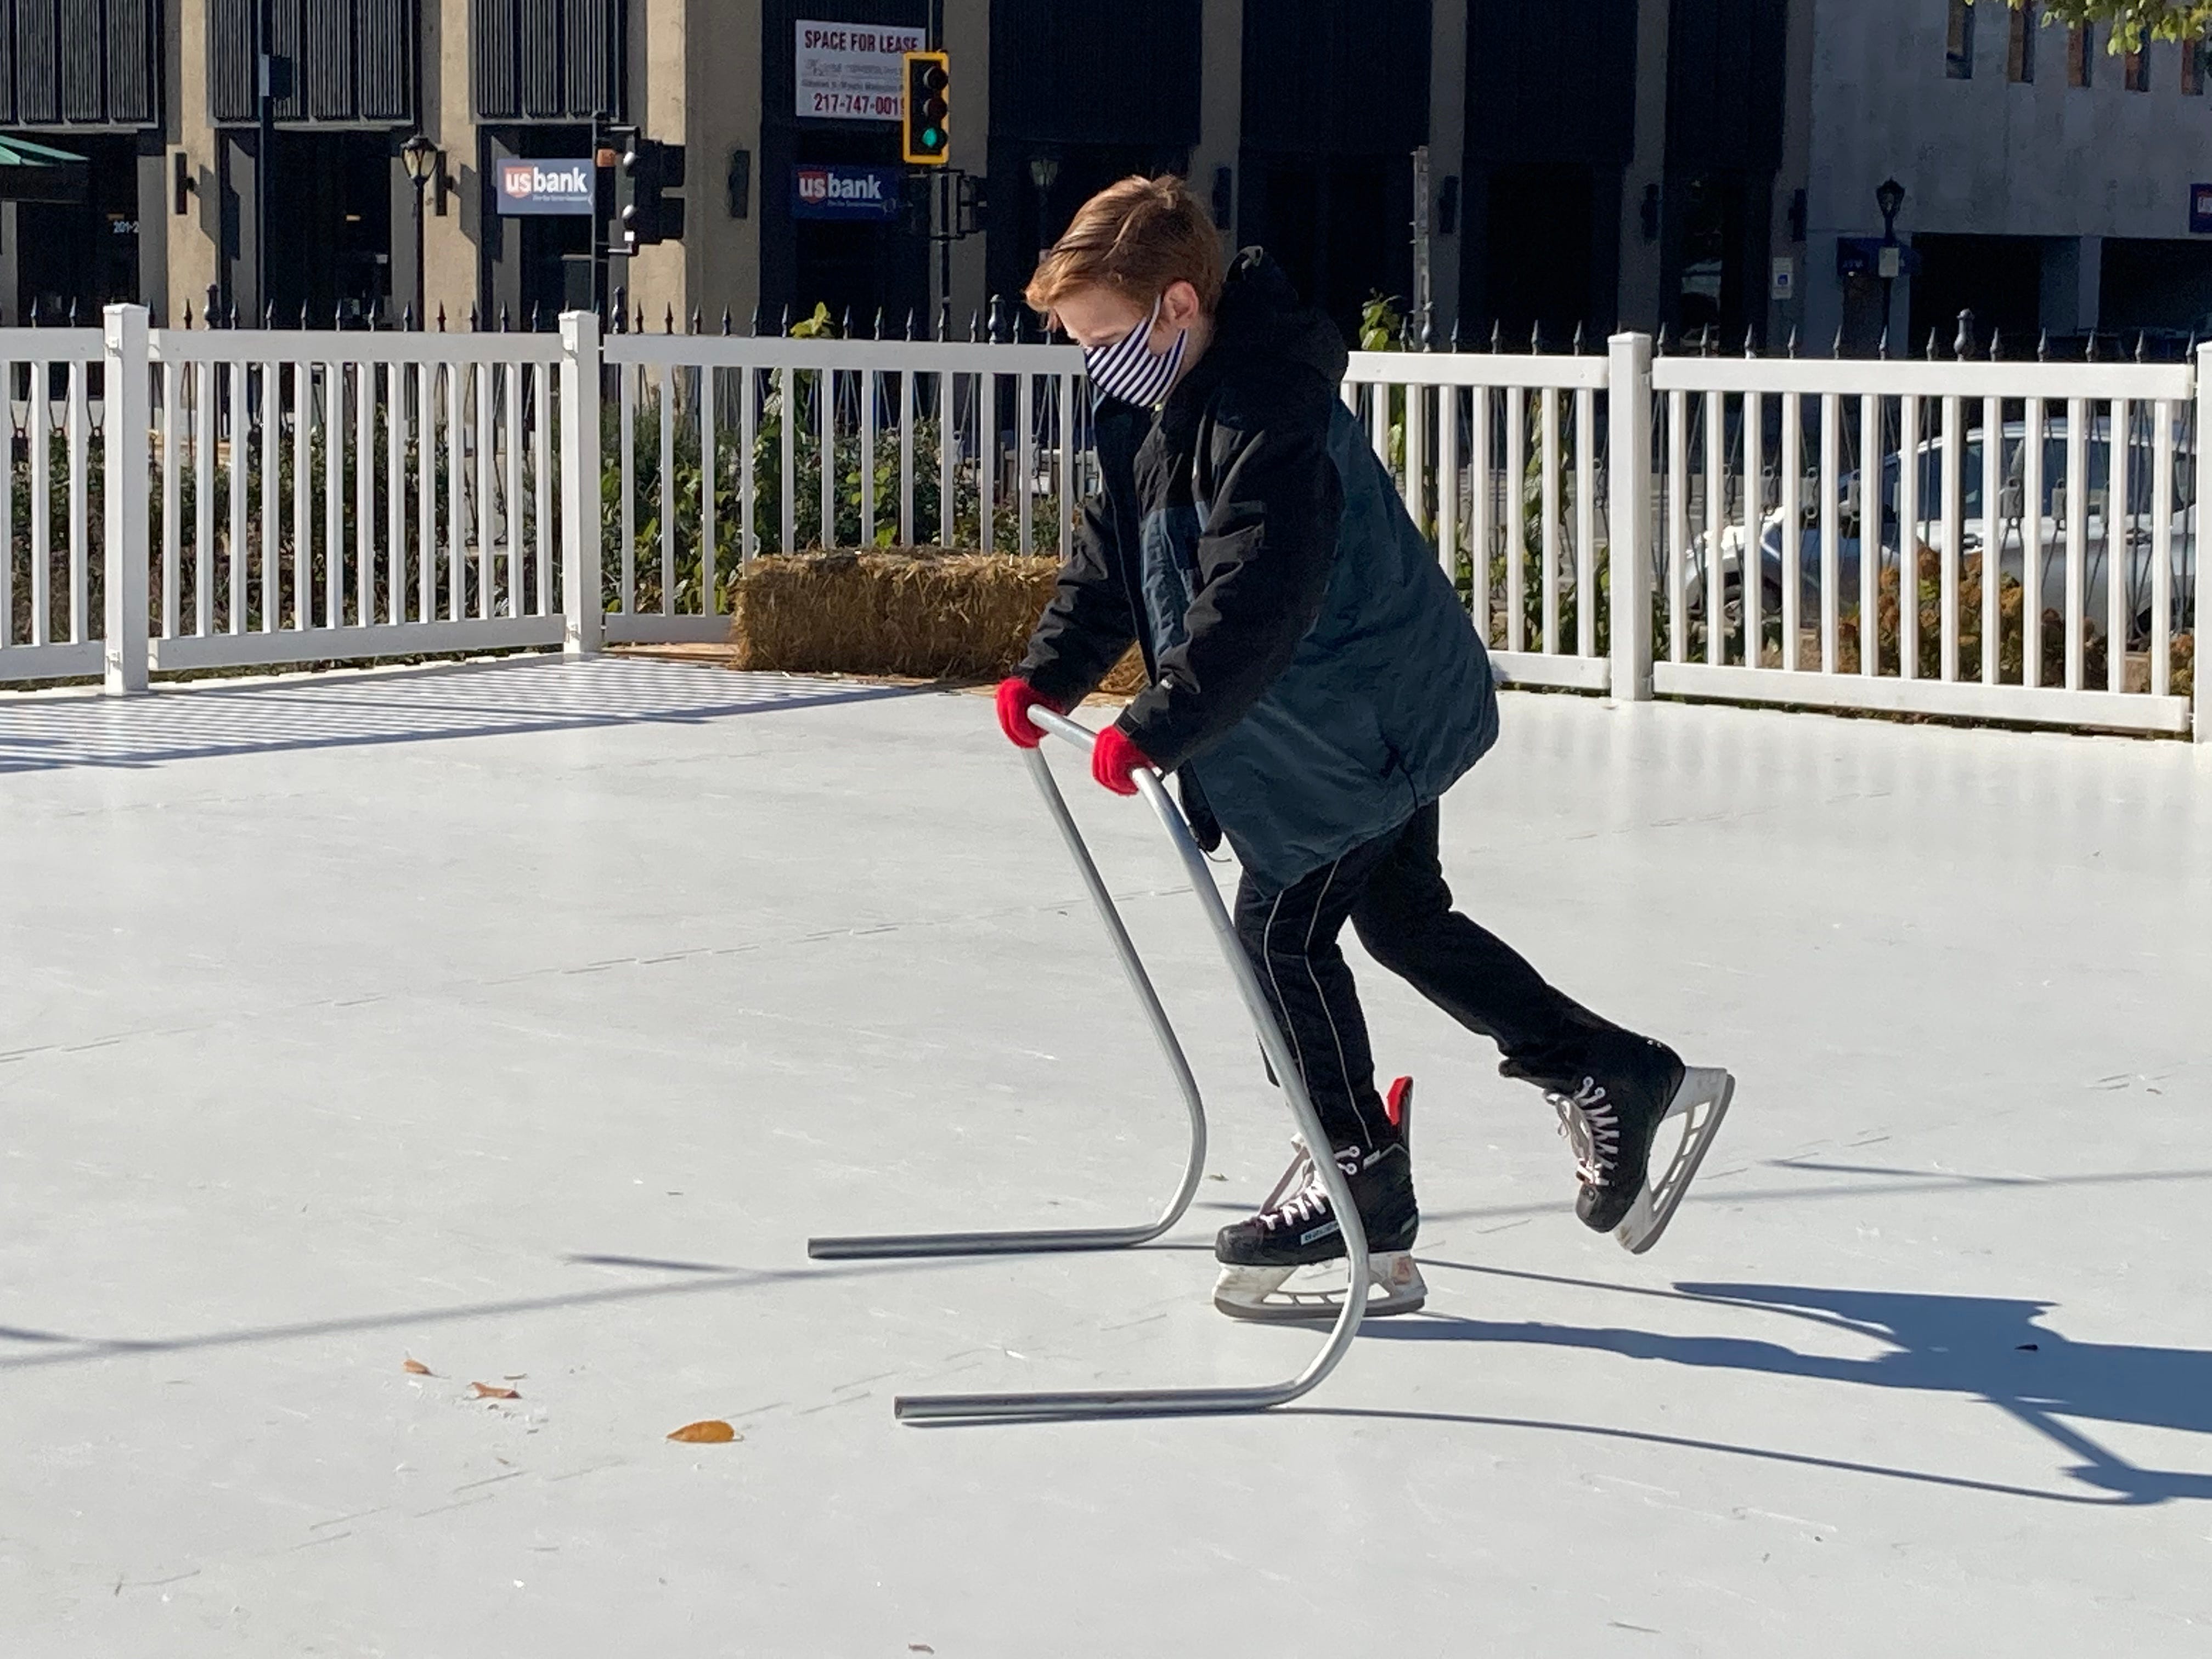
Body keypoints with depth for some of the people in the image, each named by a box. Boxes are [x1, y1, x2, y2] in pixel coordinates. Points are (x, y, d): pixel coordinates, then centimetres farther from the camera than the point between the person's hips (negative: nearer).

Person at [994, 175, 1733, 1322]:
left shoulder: (1262, 422, -29)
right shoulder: (1153, 408, 3)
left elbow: (1251, 609, -35)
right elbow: (1111, 552, 12)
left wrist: (1154, 730, -37)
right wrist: (1051, 671, 2)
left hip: (1374, 717, -11)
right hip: (1371, 710, 11)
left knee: (1284, 926, -8)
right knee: (1403, 920, 18)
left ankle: (1362, 1191, 2)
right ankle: (1623, 1081, 28)